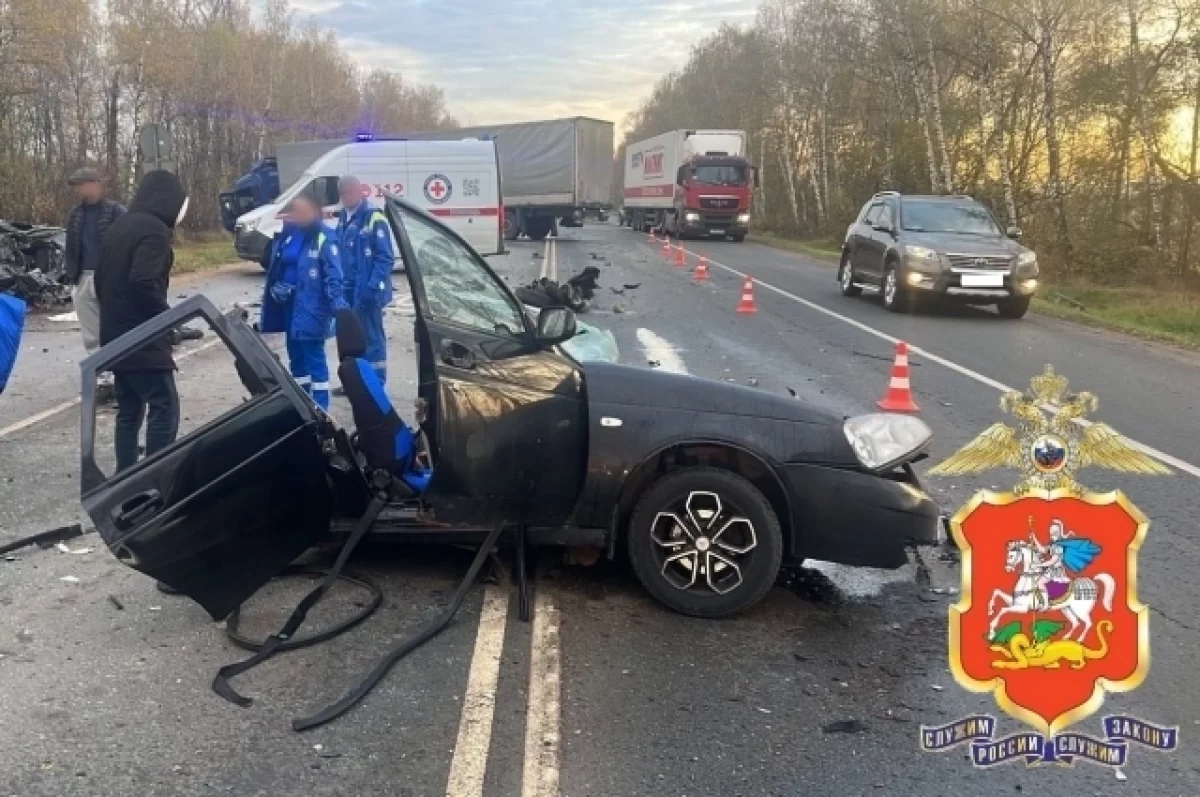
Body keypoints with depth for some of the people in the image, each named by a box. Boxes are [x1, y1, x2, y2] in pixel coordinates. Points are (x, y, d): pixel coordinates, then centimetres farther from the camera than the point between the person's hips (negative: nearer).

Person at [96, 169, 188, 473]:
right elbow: (143, 281, -26)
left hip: (115, 336, 10)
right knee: (164, 410, -7)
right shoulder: (155, 229, -13)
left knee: (128, 412, 14)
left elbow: (101, 280, 21)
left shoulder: (119, 226, 17)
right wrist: (166, 317, -13)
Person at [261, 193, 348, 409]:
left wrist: (339, 304, -28)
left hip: (309, 308, -8)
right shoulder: (286, 234, 11)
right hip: (288, 305, 8)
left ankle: (320, 408, 3)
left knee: (314, 357, -4)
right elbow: (275, 268, 20)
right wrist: (275, 287, 2)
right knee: (296, 356, 16)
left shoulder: (324, 238, -11)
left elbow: (333, 275, -16)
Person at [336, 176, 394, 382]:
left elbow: (386, 258, -16)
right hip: (347, 290, 8)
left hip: (366, 291, -8)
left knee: (371, 337, -2)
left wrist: (373, 287, -24)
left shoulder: (374, 219, -11)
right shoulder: (343, 218, 15)